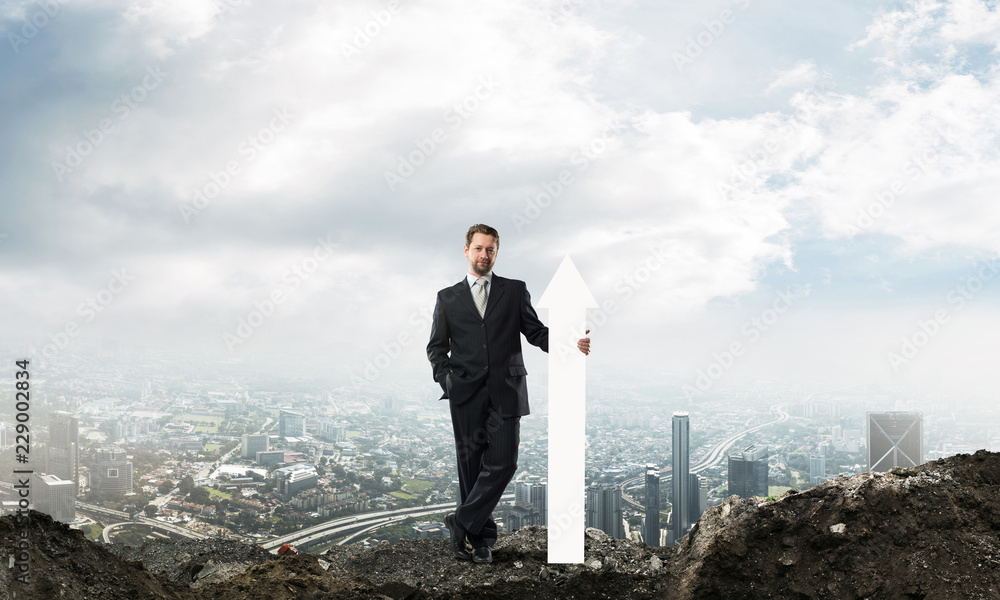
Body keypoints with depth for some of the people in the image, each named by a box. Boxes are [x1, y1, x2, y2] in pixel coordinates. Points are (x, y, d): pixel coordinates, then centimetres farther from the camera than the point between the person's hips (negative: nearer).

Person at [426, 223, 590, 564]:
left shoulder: (515, 291, 11)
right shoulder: (448, 297, 13)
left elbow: (535, 332, 9)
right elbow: (436, 347, 14)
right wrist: (446, 379, -3)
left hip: (505, 391, 0)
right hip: (466, 394, 1)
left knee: (503, 462, -12)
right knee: (471, 465, 3)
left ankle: (462, 523, -1)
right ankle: (482, 538, 13)